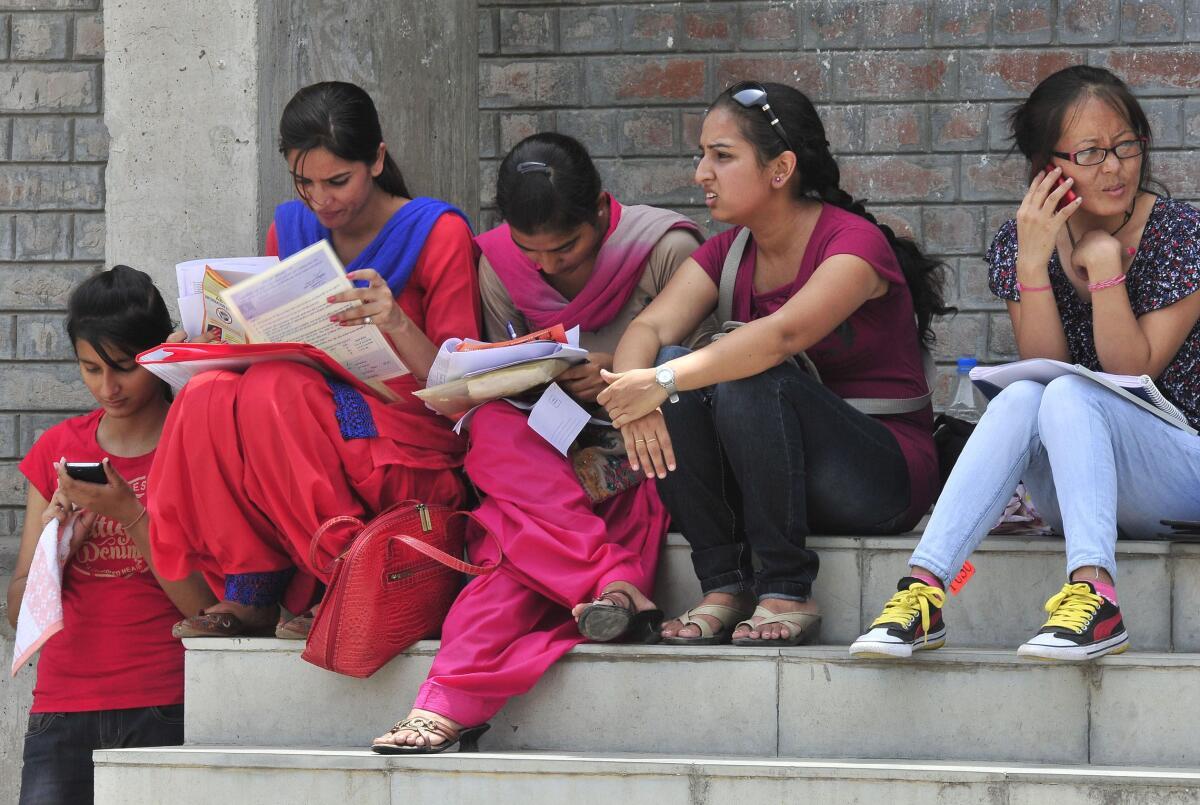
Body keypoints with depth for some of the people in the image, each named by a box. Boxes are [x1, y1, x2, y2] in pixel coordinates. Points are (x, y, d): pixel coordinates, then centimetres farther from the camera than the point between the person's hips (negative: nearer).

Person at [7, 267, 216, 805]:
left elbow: (206, 604, -6)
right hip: (63, 713, 3)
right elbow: (19, 611, 13)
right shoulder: (55, 450, 14)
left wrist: (128, 513, -14)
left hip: (167, 713, -3)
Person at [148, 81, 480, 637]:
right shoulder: (291, 229, 13)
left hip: (411, 456, -5)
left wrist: (398, 325, -24)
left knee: (270, 393, -31)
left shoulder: (438, 234, -2)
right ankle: (249, 594, -18)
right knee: (204, 398, -26)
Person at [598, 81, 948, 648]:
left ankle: (788, 592, -22)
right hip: (765, 479, 6)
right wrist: (633, 396, -32)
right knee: (682, 374, -18)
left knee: (748, 382, -30)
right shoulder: (729, 251, 7)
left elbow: (783, 334, -33)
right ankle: (724, 585, -16)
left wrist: (663, 382, -40)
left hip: (882, 478, -6)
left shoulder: (854, 242, -14)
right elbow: (649, 328, -10)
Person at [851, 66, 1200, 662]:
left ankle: (1095, 595, -49)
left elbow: (1132, 371, -13)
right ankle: (923, 588, -42)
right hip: (1072, 495, 3)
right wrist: (1032, 263, -19)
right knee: (1021, 397, -29)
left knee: (1066, 395, -31)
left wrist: (1104, 261, -22)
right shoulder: (1020, 242, 3)